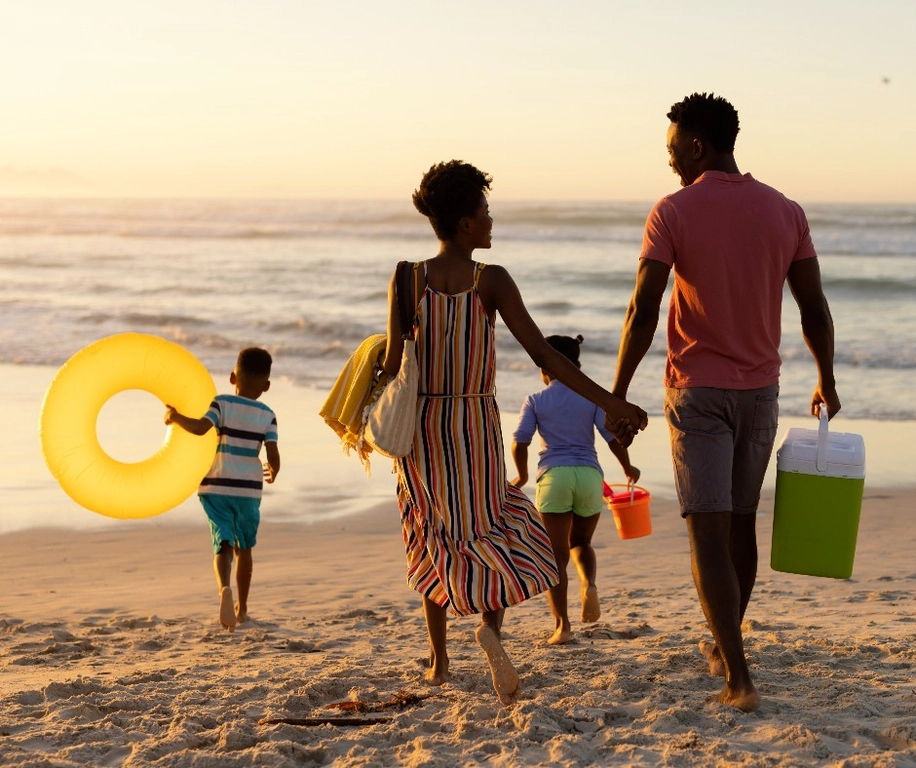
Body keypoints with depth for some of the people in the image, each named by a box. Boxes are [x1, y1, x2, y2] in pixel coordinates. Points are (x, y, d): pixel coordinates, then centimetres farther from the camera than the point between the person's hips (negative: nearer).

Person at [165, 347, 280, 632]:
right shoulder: (267, 416, 1)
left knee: (223, 545, -1)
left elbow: (200, 427, -19)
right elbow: (273, 457, -4)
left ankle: (224, 588, -32)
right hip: (248, 489, 1)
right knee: (244, 547, 17)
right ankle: (242, 609, 24)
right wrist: (272, 473, 17)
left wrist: (175, 416, -2)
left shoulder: (222, 403, -2)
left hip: (216, 486, -1)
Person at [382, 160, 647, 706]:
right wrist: (610, 402, -17)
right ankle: (492, 623, -22)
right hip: (476, 422, -3)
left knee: (438, 536, 18)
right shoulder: (492, 281, -10)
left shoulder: (407, 279, -5)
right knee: (488, 529, 9)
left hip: (421, 422, 3)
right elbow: (543, 353, -17)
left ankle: (439, 660, 24)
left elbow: (394, 359, -8)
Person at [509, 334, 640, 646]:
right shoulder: (592, 397, 8)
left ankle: (562, 625, -8)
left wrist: (522, 476, 15)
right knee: (581, 543, 22)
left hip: (554, 477, -2)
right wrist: (628, 468, 18)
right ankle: (589, 584, -10)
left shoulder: (535, 401, 5)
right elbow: (613, 437, 1)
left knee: (557, 555, 3)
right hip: (589, 476, 2)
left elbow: (519, 443, -2)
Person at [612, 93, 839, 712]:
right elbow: (815, 310, 3)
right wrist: (826, 382, 17)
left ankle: (739, 678, -15)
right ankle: (724, 647, 35)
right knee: (741, 522, 19)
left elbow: (643, 311, -15)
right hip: (760, 390, 4)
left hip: (697, 391, -4)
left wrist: (617, 393, -6)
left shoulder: (672, 213, -11)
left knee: (709, 533, -5)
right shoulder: (786, 212, 0)